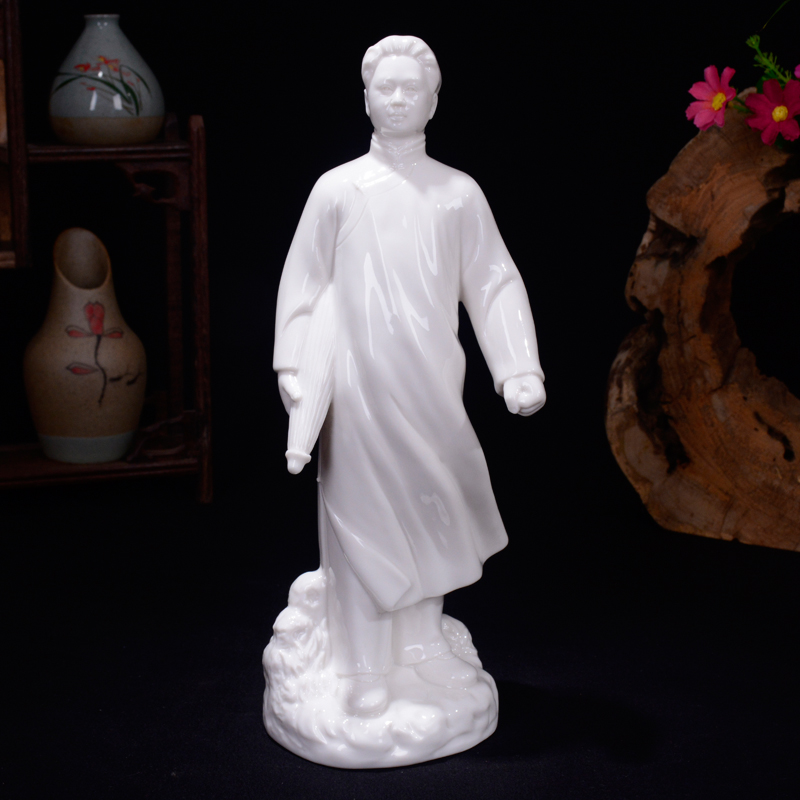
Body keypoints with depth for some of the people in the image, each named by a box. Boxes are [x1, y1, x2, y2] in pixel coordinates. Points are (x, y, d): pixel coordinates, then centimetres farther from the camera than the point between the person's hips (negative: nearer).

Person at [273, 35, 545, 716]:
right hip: (360, 383, -2)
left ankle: (424, 641, 25)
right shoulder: (338, 189, 5)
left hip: (433, 384, 2)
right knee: (364, 516, 0)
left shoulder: (460, 193, 8)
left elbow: (495, 284, 5)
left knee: (428, 510, 9)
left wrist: (520, 368, -5)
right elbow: (303, 282, 5)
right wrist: (291, 365, -3)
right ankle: (366, 667, 8)